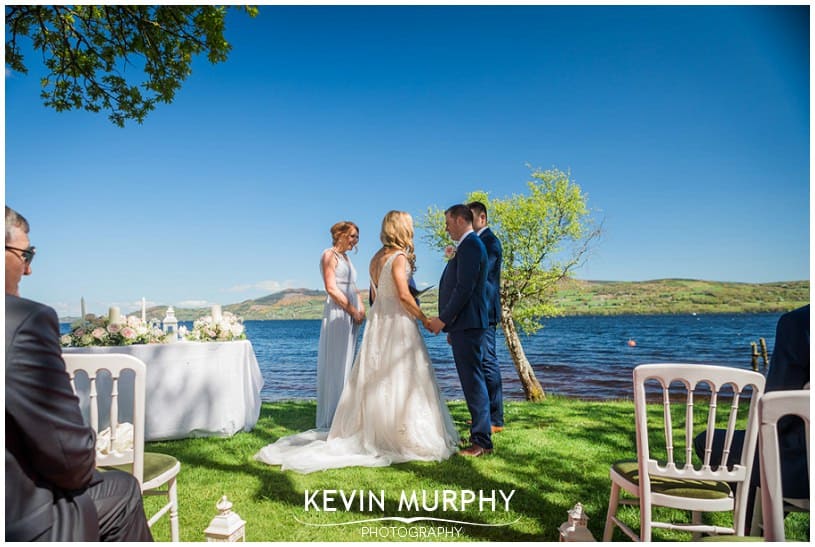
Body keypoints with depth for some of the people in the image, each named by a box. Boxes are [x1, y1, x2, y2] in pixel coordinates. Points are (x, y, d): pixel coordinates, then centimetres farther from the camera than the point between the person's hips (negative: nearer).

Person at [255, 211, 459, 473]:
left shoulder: (377, 257, 11)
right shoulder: (399, 257, -13)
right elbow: (404, 295, -20)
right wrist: (424, 318, -10)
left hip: (378, 321, 8)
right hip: (398, 322, -8)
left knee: (375, 378, 13)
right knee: (400, 380, -2)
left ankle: (370, 430, 22)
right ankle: (405, 435, 6)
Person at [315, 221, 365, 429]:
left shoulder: (346, 258, 20)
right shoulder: (329, 255, -6)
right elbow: (331, 288, -14)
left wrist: (361, 307, 5)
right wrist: (352, 310, -13)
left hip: (351, 315, 9)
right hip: (337, 313, -9)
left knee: (346, 364, 11)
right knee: (335, 364, -5)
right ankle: (331, 419, 3)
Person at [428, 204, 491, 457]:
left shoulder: (470, 246, -13)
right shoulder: (468, 245, 19)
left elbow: (464, 289, -21)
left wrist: (443, 319, -16)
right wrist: (450, 325, 21)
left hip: (467, 325, -11)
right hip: (463, 324, 11)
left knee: (473, 381, -6)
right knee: (472, 380, 14)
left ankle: (482, 441, 1)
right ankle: (479, 436, 22)